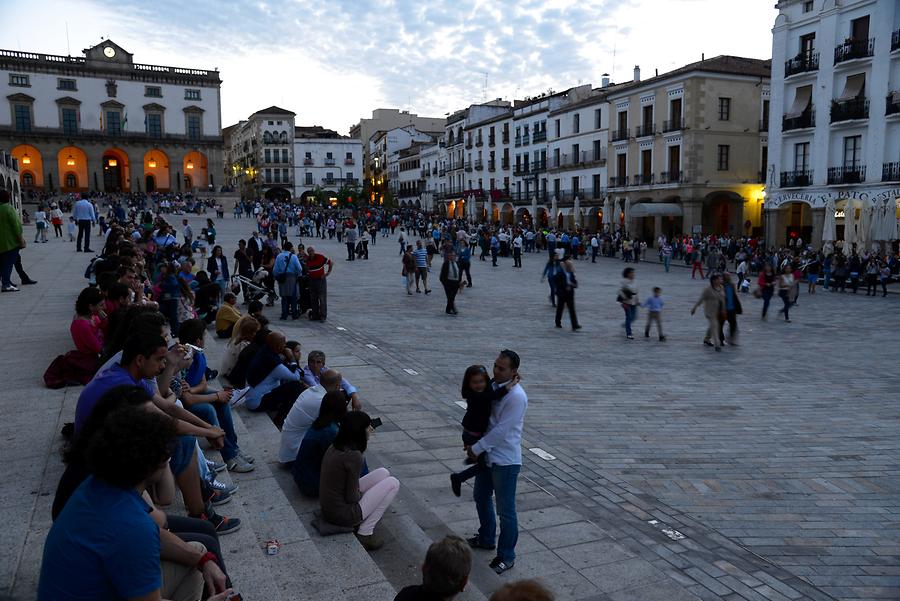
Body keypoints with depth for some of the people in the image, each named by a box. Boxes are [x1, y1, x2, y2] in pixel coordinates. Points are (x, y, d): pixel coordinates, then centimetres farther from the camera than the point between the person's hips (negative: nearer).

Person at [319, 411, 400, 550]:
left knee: (383, 473, 13)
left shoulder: (334, 447, 1)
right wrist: (361, 494, -1)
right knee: (393, 483, 1)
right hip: (343, 515, -8)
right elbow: (352, 497, -19)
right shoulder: (354, 456, -26)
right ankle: (364, 534, 3)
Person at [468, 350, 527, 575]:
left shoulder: (516, 396, -23)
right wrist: (473, 444, -1)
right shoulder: (493, 386, 2)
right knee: (481, 498, 24)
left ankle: (506, 556, 19)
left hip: (505, 461, -9)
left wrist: (476, 448, -16)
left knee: (505, 510, 3)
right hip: (487, 455, 9)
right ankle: (486, 538, 45)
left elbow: (501, 430, -24)